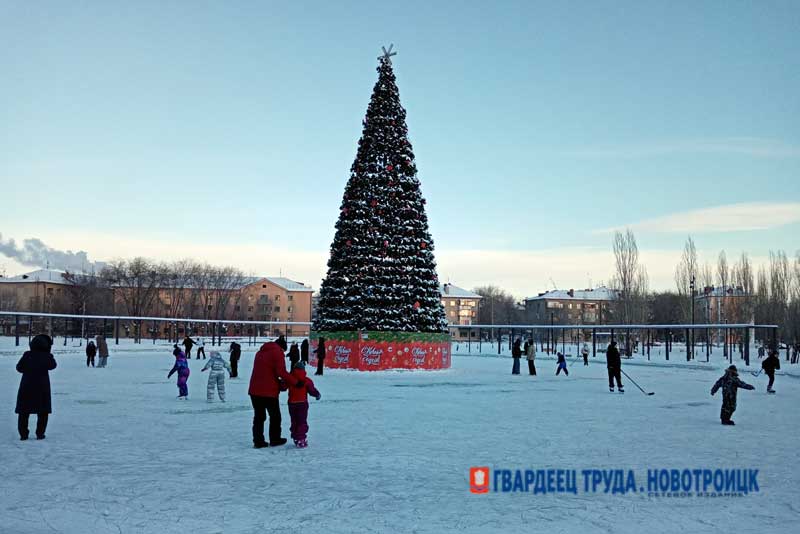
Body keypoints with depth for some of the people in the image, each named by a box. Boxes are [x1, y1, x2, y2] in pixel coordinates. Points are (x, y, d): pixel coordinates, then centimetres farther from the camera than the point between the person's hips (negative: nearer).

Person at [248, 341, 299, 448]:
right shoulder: (277, 352, -7)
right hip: (269, 391, -6)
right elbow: (281, 372, -18)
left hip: (254, 390, 6)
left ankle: (258, 441, 12)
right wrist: (296, 382, -17)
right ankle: (275, 440, 17)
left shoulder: (260, 352, 18)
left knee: (259, 416, 13)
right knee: (275, 416, 10)